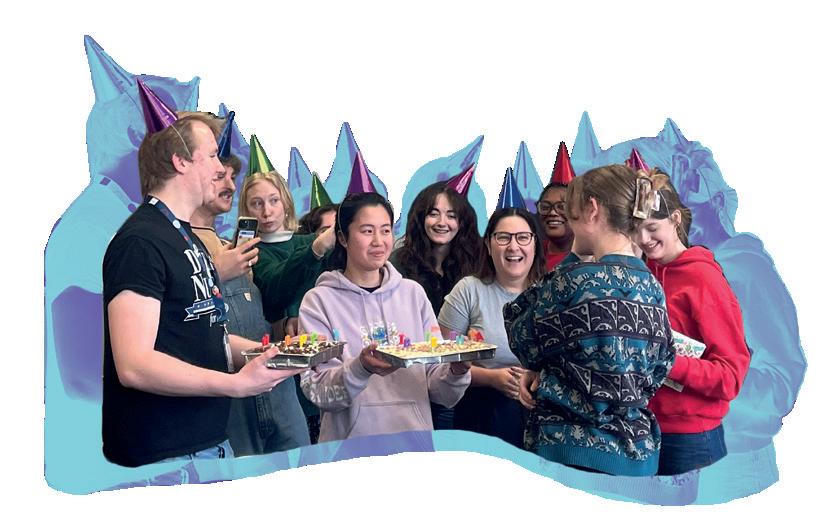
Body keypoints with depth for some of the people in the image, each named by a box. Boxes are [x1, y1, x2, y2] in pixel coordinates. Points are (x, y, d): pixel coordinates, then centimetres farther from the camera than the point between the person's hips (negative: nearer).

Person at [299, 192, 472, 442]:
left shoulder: (413, 293, 6)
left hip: (416, 441, 3)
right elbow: (317, 392, -6)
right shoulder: (319, 301, -1)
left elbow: (439, 392, 9)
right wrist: (361, 368, -21)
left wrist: (456, 371, -10)